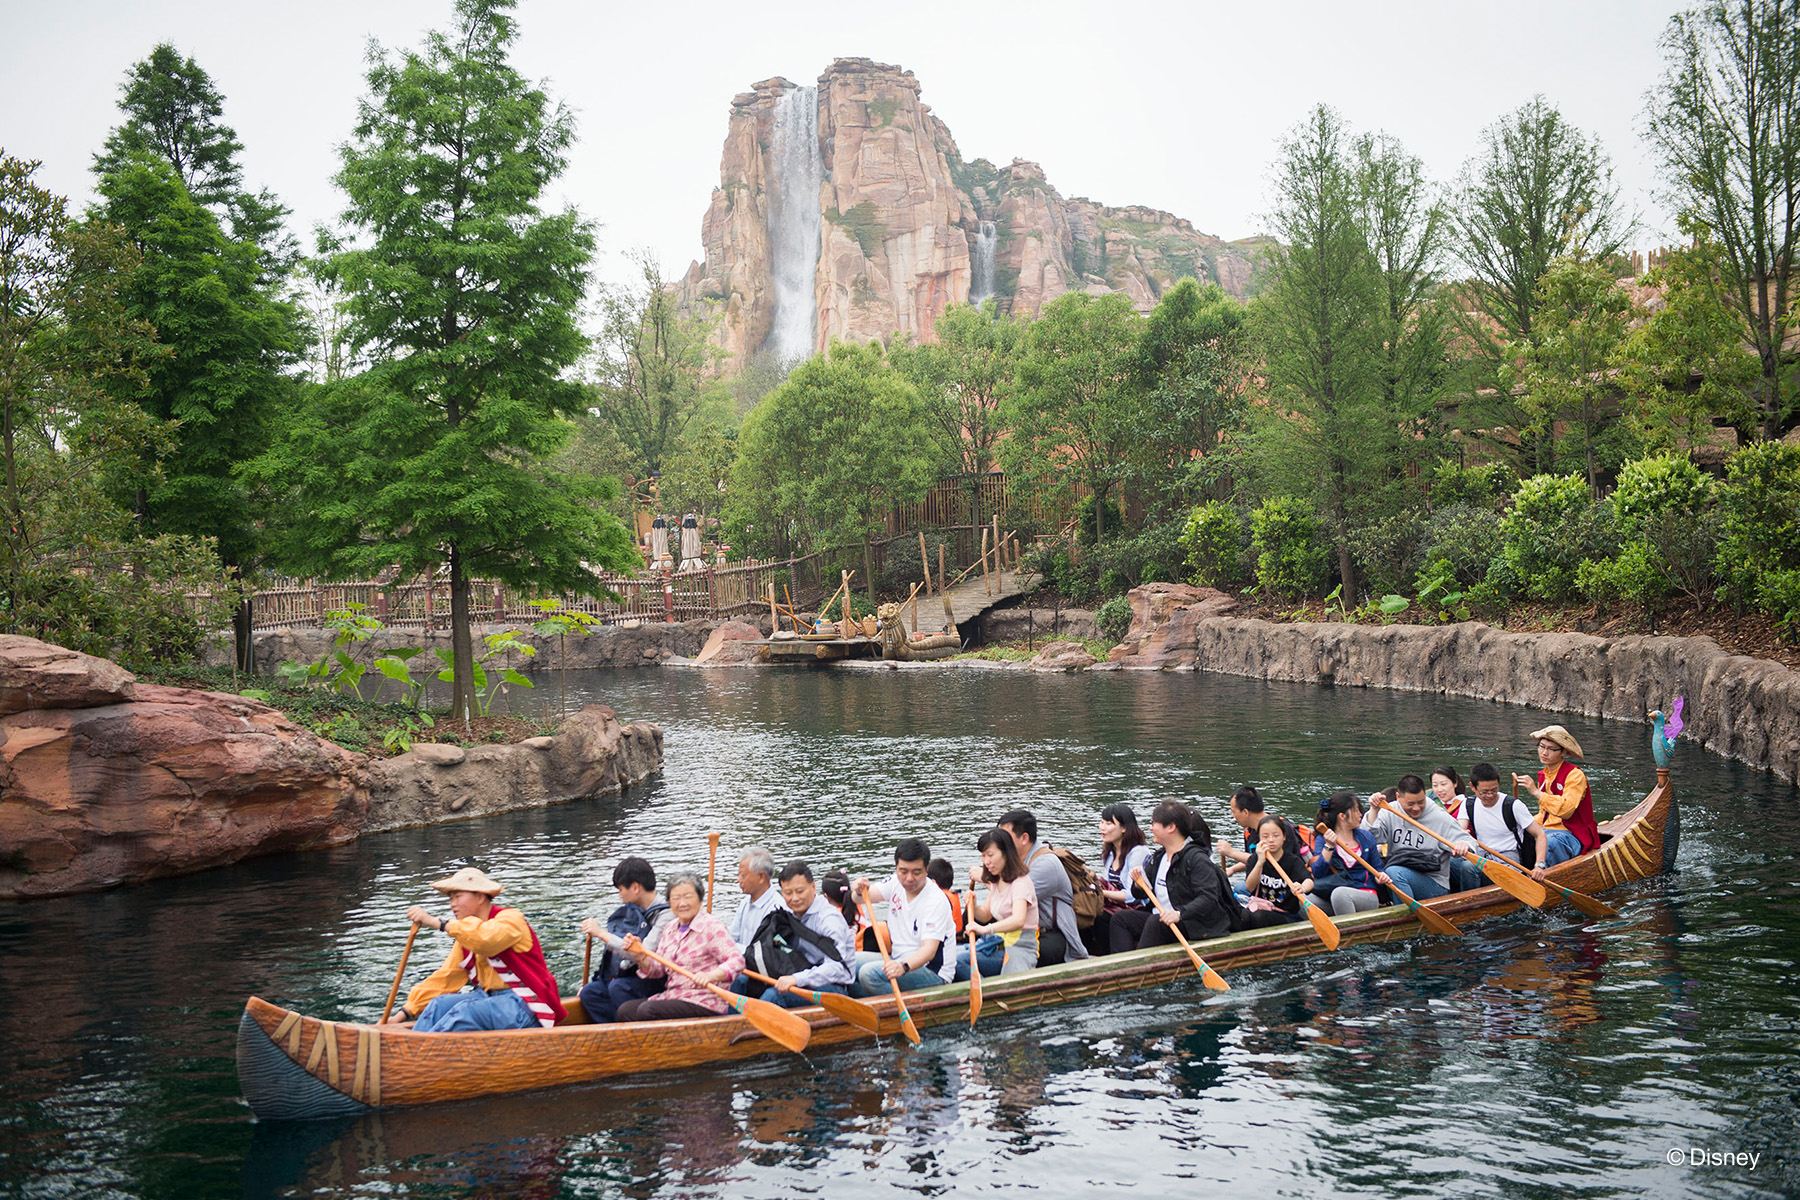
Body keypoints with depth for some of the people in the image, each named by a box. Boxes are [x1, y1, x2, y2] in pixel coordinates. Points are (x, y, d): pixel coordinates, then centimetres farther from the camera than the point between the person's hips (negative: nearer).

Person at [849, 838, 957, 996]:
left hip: (933, 973, -8)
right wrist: (859, 892, -29)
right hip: (898, 960, 8)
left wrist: (904, 967, -48)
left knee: (870, 973, -28)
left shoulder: (936, 901, -20)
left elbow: (929, 949, -29)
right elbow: (862, 899, -4)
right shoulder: (896, 882, 1)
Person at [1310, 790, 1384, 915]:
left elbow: (1377, 869, 19)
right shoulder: (1322, 840, 6)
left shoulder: (1366, 837, 14)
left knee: (1339, 893, -36)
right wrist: (1329, 846, -16)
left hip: (1367, 894, 0)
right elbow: (1317, 873, -8)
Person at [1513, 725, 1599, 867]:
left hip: (1573, 837, -7)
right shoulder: (1543, 775, 15)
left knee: (1549, 842, -41)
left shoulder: (1575, 775, -9)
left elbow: (1566, 810, -25)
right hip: (1548, 831, 7)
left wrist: (1536, 792, -24)